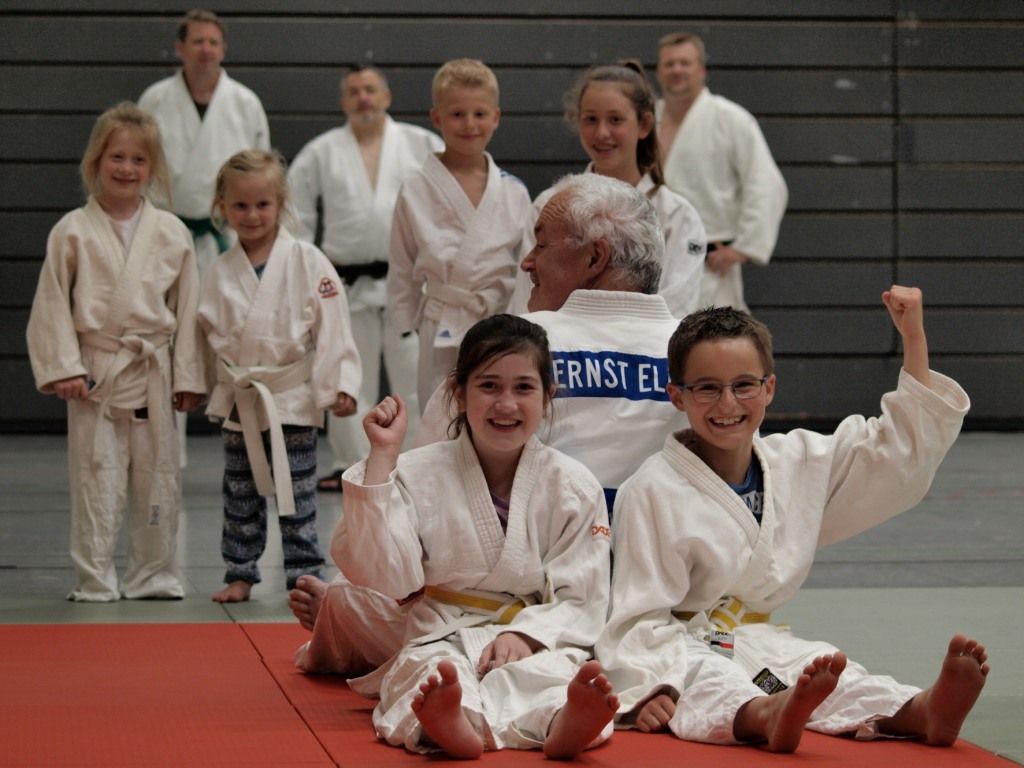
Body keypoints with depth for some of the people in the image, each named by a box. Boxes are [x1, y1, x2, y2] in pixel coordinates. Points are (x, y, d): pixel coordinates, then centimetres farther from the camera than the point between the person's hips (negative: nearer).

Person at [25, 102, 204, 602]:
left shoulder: (171, 235, 3)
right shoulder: (72, 232, -2)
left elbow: (187, 308, 6)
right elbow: (53, 304, -1)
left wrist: (188, 376, 3)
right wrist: (63, 367, -9)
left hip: (154, 373, 2)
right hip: (95, 373, -2)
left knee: (158, 480, 8)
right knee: (97, 481, 0)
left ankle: (153, 575, 20)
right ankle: (95, 581, 9)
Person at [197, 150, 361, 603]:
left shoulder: (307, 262, -7)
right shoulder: (221, 272, 3)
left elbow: (333, 327, -9)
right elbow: (209, 332, 8)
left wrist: (341, 384, -14)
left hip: (292, 395, -3)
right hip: (237, 399, 3)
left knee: (296, 493, 2)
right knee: (240, 493, 12)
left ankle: (304, 574, 9)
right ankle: (239, 573, 22)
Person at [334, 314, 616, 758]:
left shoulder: (573, 486, 6)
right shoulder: (419, 474, 5)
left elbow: (580, 600, 4)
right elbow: (383, 577, -6)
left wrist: (525, 634, -17)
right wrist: (381, 459, -9)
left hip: (536, 641, 1)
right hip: (442, 639, -1)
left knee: (550, 671, -34)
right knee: (433, 670, -35)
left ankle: (565, 723, -68)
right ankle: (450, 724, -69)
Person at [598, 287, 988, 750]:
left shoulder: (796, 462, 12)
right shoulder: (652, 491, -6)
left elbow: (902, 452, 17)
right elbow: (642, 616, -9)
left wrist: (913, 338, 13)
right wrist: (654, 689, -26)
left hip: (761, 646, 5)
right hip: (683, 654, -5)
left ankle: (922, 711, -56)